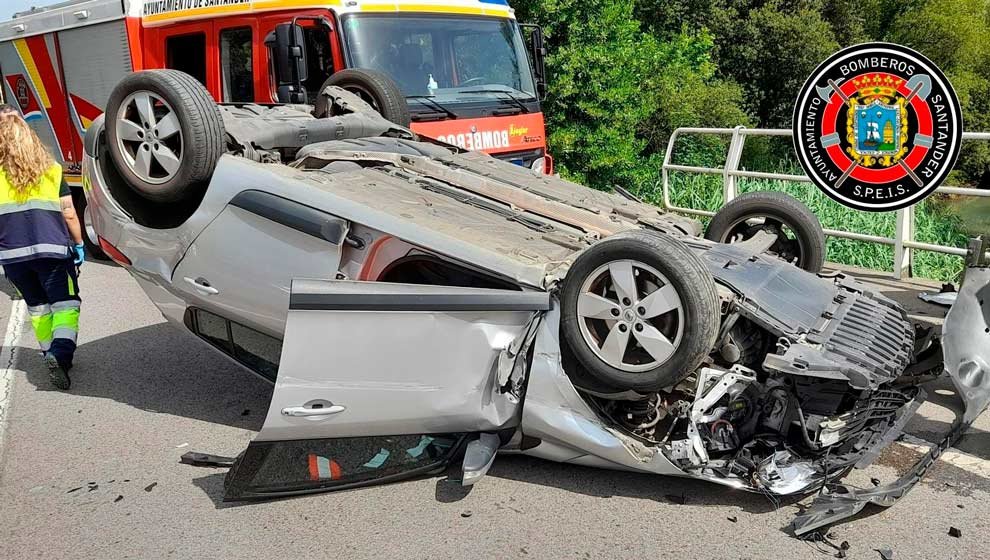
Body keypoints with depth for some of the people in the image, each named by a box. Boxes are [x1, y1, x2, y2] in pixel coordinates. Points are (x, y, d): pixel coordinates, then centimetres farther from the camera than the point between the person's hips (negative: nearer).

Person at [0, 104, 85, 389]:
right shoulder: (51, 170, 4)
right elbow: (69, 214, 1)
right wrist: (78, 244, 10)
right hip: (52, 249, -2)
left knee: (37, 306, 19)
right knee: (65, 303, 0)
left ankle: (51, 355, 25)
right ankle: (61, 353, -21)